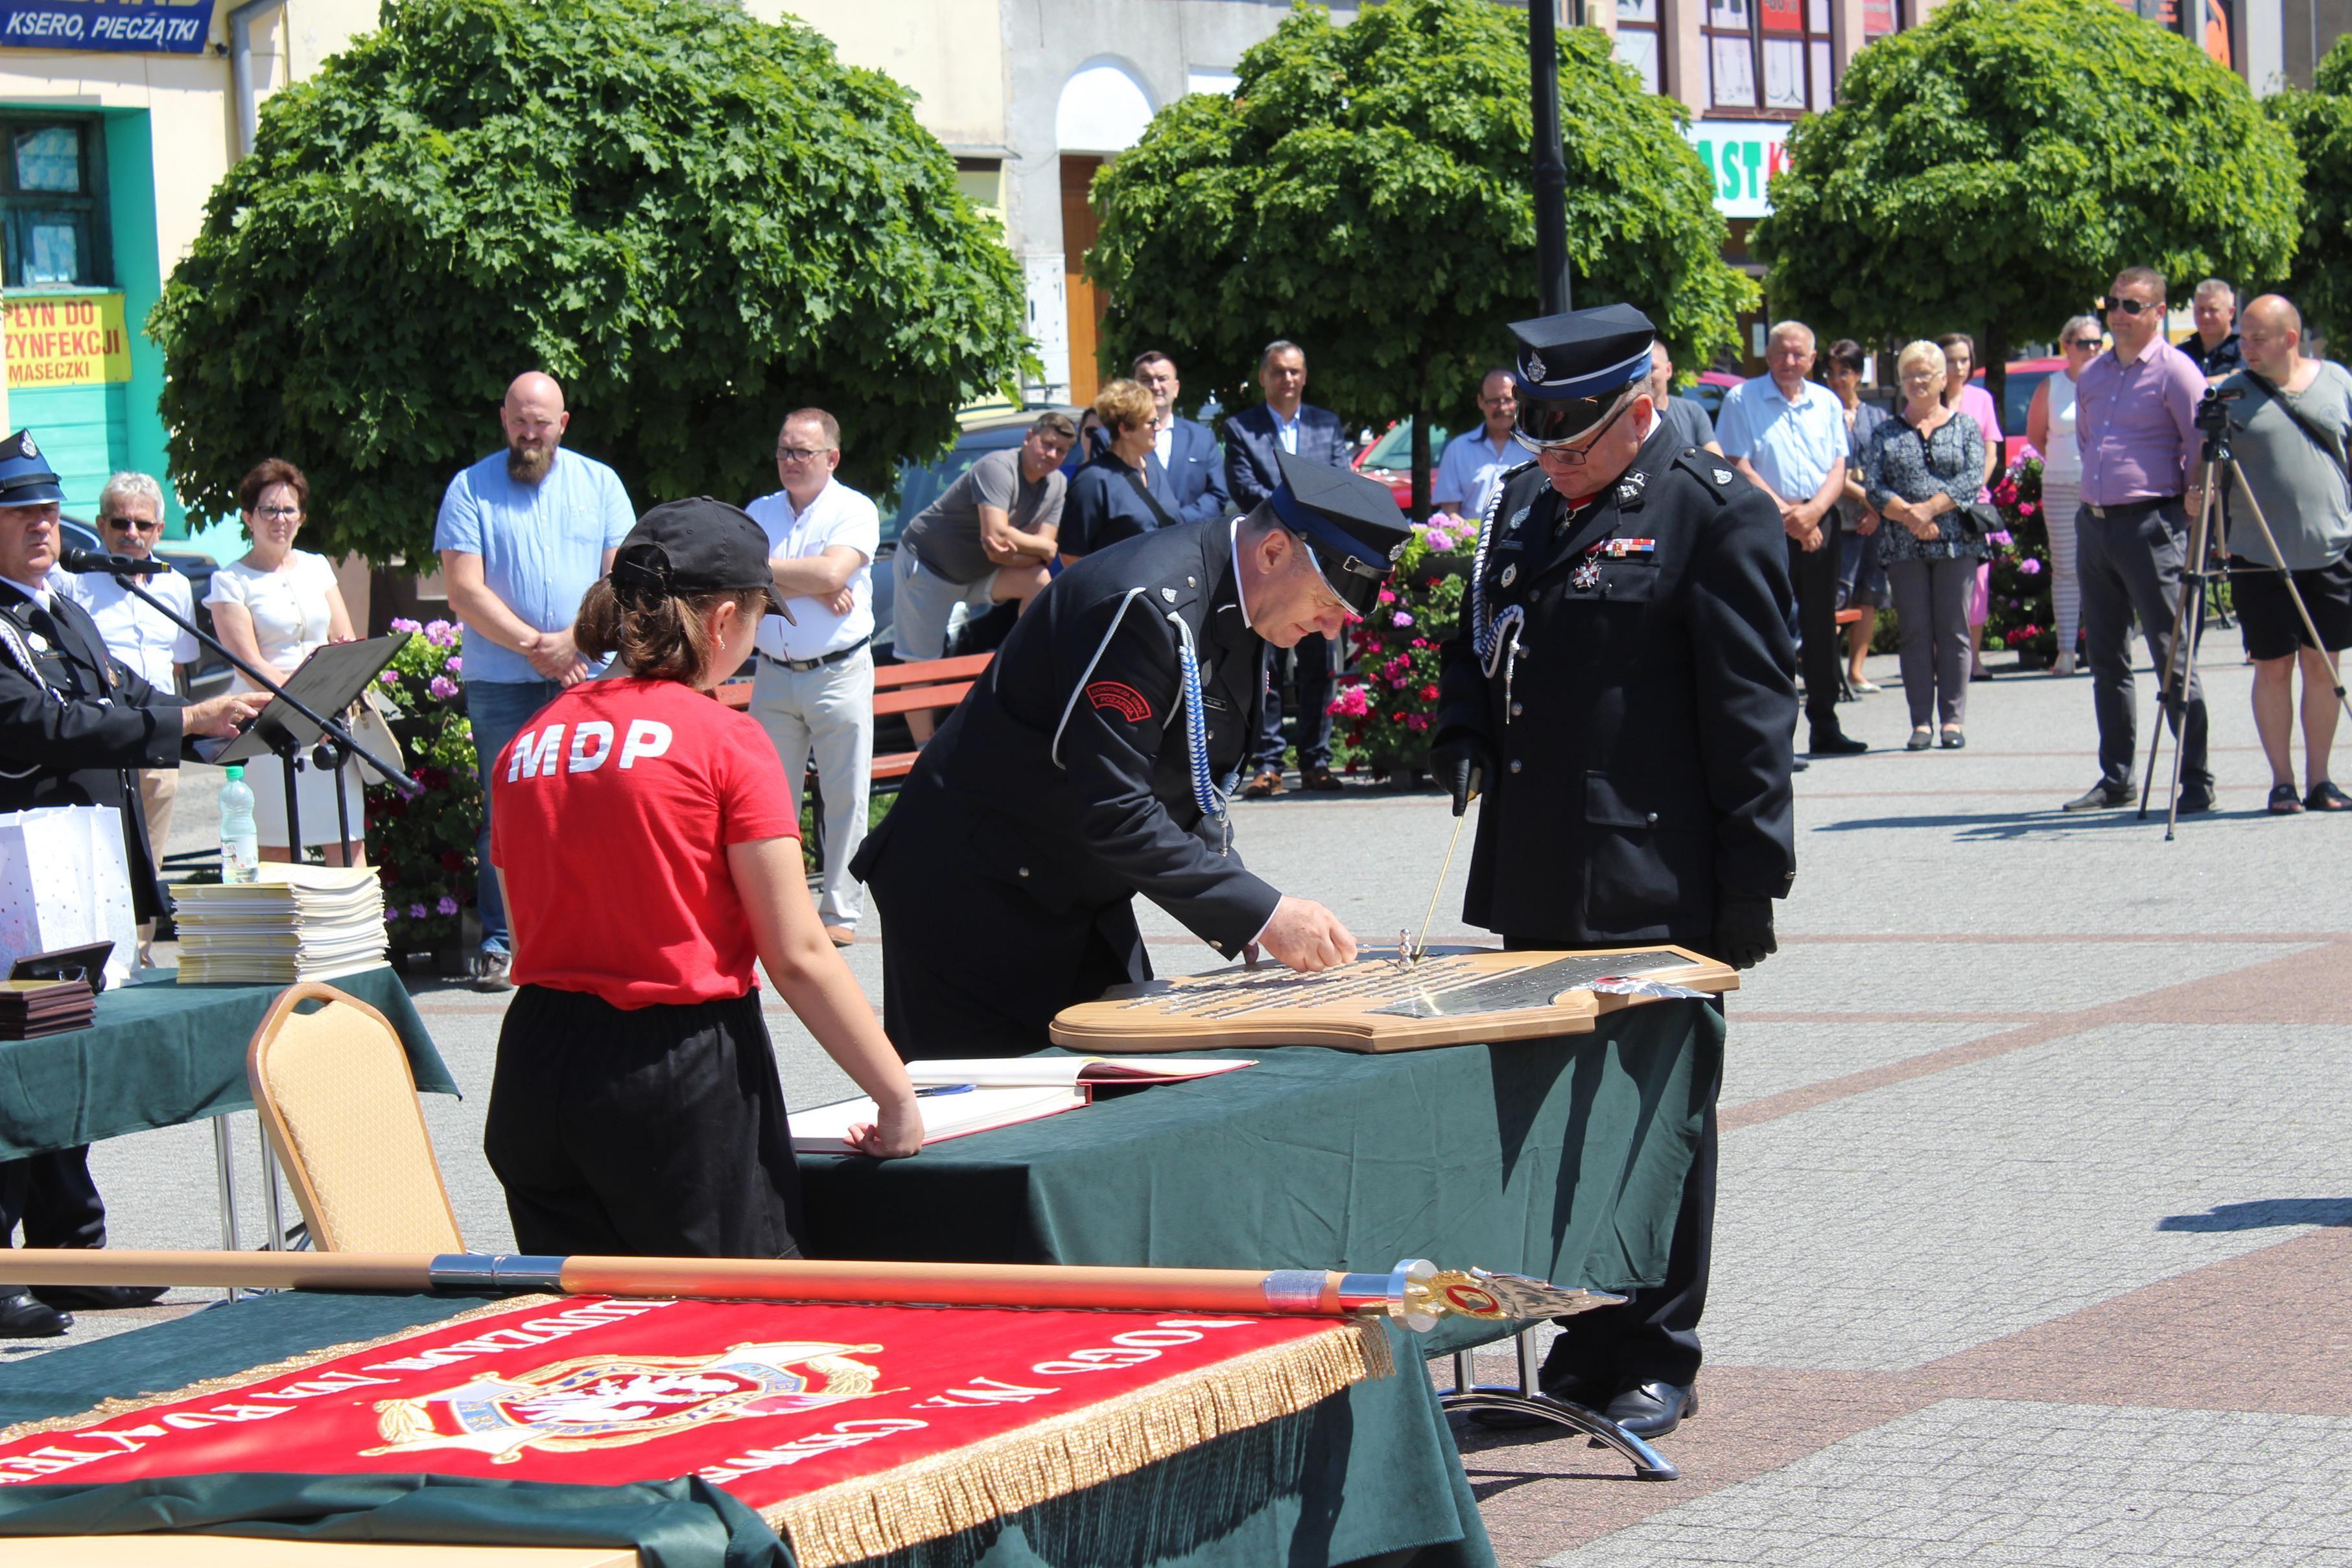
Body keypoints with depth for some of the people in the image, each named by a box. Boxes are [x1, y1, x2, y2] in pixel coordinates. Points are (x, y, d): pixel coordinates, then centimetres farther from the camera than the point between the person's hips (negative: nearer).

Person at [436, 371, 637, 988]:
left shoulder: (599, 483, 10)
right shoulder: (471, 489, 4)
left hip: (588, 677, 1)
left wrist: (574, 642, -10)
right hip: (500, 681, -1)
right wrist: (533, 645, -11)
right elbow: (465, 592, -4)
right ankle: (498, 942, 3)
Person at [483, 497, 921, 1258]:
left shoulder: (527, 743, 8)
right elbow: (798, 956, -9)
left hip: (534, 1079, 6)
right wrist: (898, 1096, -2)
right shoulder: (725, 740, -8)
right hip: (683, 1077, -6)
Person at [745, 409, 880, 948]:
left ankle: (839, 911, 5)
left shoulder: (854, 510, -1)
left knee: (846, 797, -2)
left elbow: (833, 572, -17)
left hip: (839, 674, -3)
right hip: (773, 675, 3)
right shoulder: (760, 512, 12)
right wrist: (812, 589, -14)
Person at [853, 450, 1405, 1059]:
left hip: (1081, 904, 10)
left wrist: (1249, 923, -3)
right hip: (976, 894, -9)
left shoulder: (1234, 608, 4)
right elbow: (1113, 812, -30)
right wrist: (1260, 913, -27)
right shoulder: (1147, 603, -27)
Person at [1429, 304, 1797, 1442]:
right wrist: (1463, 744, 4)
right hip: (1536, 886, 7)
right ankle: (1584, 1344, 22)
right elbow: (1477, 647, 25)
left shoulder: (1715, 514, -7)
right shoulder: (1527, 508, 14)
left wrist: (1751, 880, -12)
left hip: (1656, 886, -7)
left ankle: (1659, 1360, 10)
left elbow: (1750, 707, -9)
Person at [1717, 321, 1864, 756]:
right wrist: (1786, 514, -12)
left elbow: (1838, 469, 7)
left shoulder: (1826, 404, 13)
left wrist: (1812, 511, -12)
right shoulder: (1742, 401, 1)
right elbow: (1739, 467, -6)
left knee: (1821, 625, 7)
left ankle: (1825, 727, 12)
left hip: (1820, 524, 4)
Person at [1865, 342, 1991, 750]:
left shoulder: (1965, 427, 10)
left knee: (1953, 632, -1)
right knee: (1915, 633, 0)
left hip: (1957, 544, -1)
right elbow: (1873, 487, 1)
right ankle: (1921, 721, 2)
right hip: (1903, 546, 1)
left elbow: (1973, 478, -4)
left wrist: (1929, 509, -15)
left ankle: (1953, 719, 2)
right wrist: (1909, 515, -15)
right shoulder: (1885, 433, 12)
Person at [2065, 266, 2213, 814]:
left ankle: (2196, 781, -4)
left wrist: (2192, 496, -10)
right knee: (2106, 660, 11)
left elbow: (2203, 447, -9)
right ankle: (2115, 779, 19)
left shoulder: (2174, 371, -7)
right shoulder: (2091, 375, 15)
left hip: (2151, 525, -8)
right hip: (2094, 522, 8)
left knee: (2173, 656, -7)